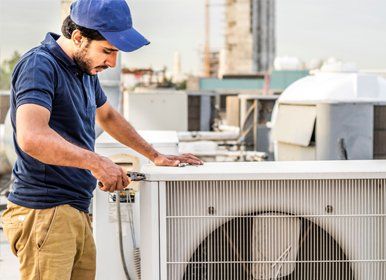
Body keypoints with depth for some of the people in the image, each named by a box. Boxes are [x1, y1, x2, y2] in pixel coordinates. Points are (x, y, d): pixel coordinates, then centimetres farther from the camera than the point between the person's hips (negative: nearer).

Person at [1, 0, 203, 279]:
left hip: (77, 212, 9)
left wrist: (156, 156, 33)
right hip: (44, 213, -9)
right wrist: (94, 162, -28)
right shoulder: (39, 65, -13)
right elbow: (31, 138, -28)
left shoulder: (85, 69, 16)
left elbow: (108, 116, 34)